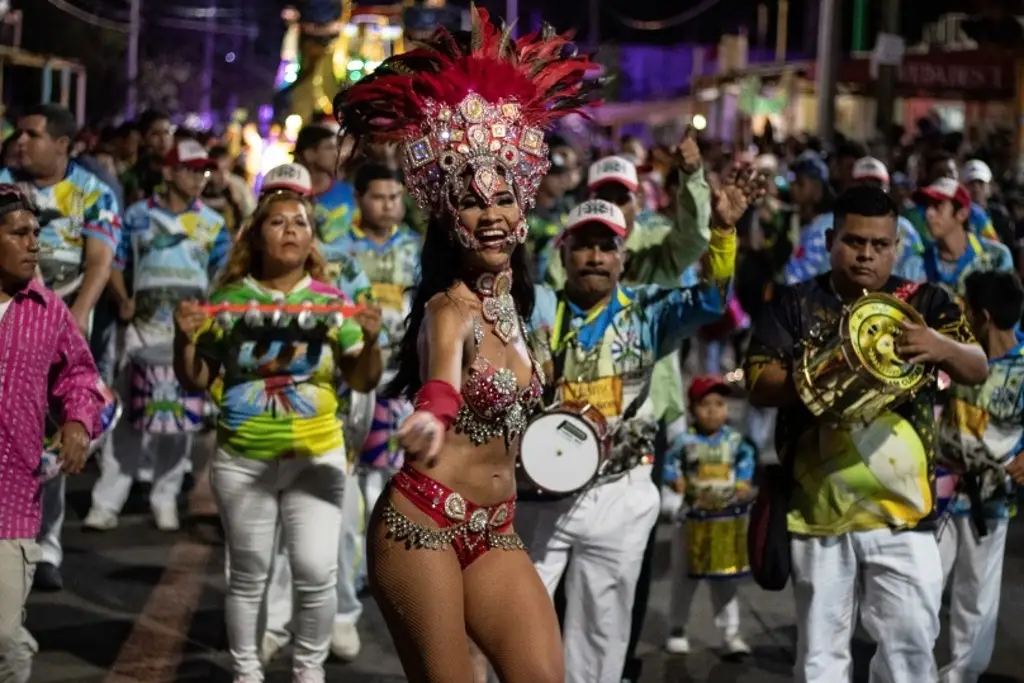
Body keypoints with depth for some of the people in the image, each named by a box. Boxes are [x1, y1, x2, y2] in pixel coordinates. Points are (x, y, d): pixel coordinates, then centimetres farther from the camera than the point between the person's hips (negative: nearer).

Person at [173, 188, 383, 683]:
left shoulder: (331, 300, -1)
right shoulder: (229, 300, -2)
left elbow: (363, 382, 0)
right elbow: (196, 382, 2)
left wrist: (370, 341, -18)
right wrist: (185, 339, -15)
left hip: (316, 458, 0)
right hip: (242, 461, 0)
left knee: (317, 572, -4)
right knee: (249, 576, 10)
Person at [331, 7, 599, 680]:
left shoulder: (512, 301, 8)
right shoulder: (451, 308, -16)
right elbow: (441, 379, -41)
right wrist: (431, 420, -60)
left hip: (495, 530, 7)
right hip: (423, 521, -7)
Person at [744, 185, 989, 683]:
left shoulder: (925, 302, 5)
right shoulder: (795, 305, 2)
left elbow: (978, 371, -5)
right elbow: (759, 387, -6)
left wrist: (940, 347, -28)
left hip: (903, 513, 0)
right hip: (820, 512, 0)